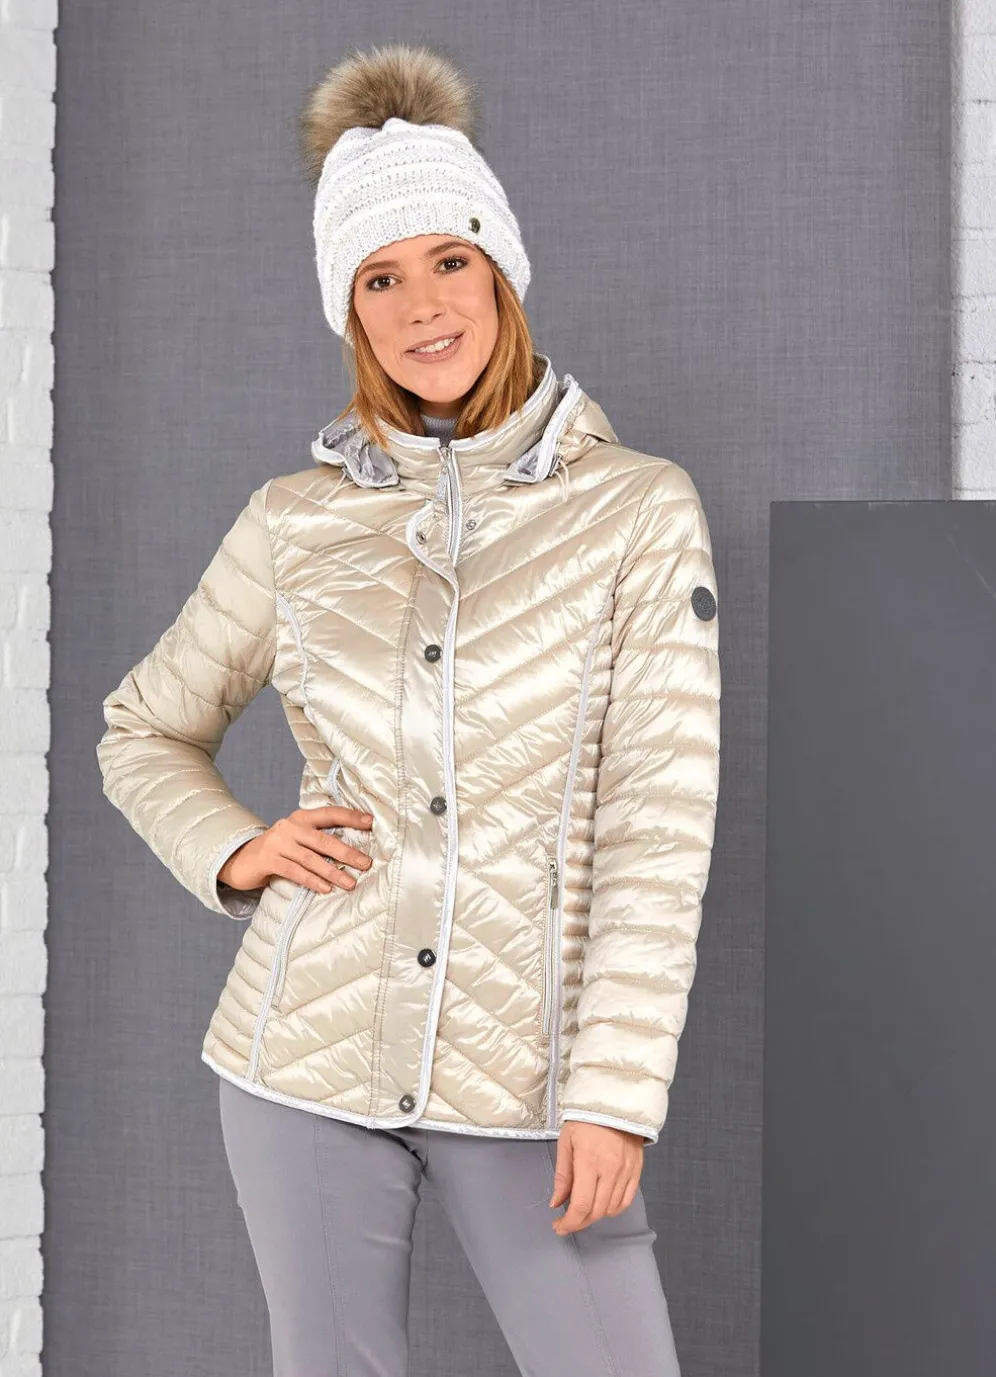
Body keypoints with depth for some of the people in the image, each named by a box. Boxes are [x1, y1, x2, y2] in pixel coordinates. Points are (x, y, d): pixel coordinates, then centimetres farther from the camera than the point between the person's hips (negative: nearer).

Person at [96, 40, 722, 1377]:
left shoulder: (640, 507, -3)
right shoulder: (297, 520, 3)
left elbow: (660, 823, -6)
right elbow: (143, 733, 17)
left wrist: (614, 1093, -11)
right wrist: (236, 853, -2)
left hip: (526, 1073, -1)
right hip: (306, 1059, 2)